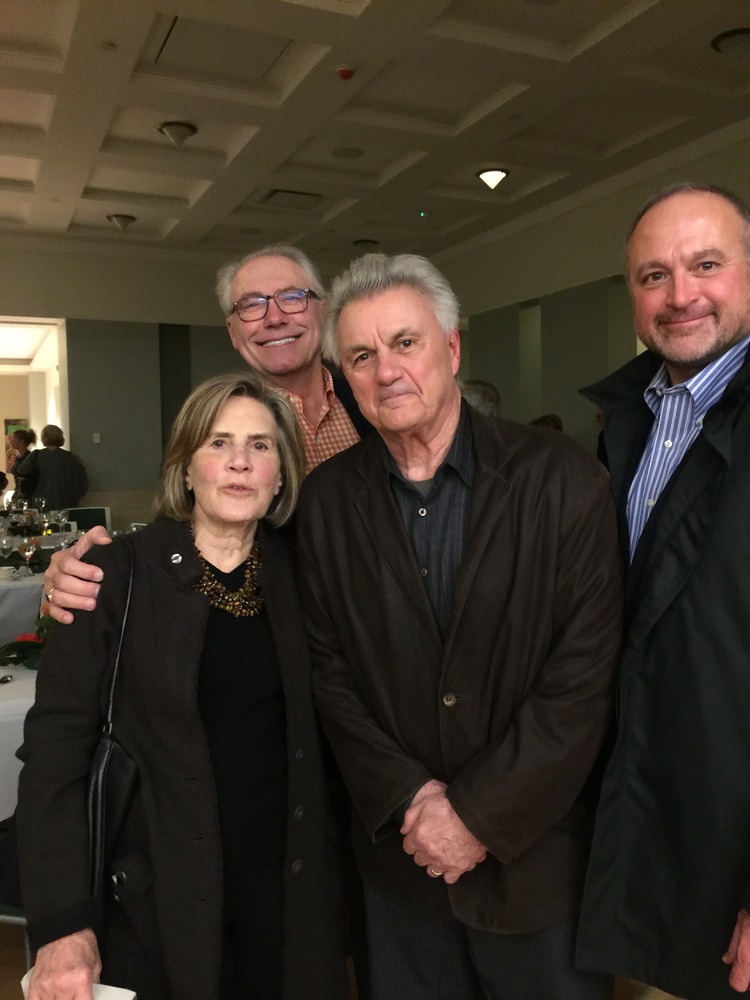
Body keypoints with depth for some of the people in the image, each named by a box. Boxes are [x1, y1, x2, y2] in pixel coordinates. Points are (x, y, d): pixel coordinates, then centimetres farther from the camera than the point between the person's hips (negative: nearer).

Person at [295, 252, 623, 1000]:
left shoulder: (560, 480, -12)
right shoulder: (326, 498, -3)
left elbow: (584, 676, -14)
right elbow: (328, 670, -2)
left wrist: (478, 813, -14)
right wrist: (409, 797, -10)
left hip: (535, 851, -2)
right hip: (400, 853, 2)